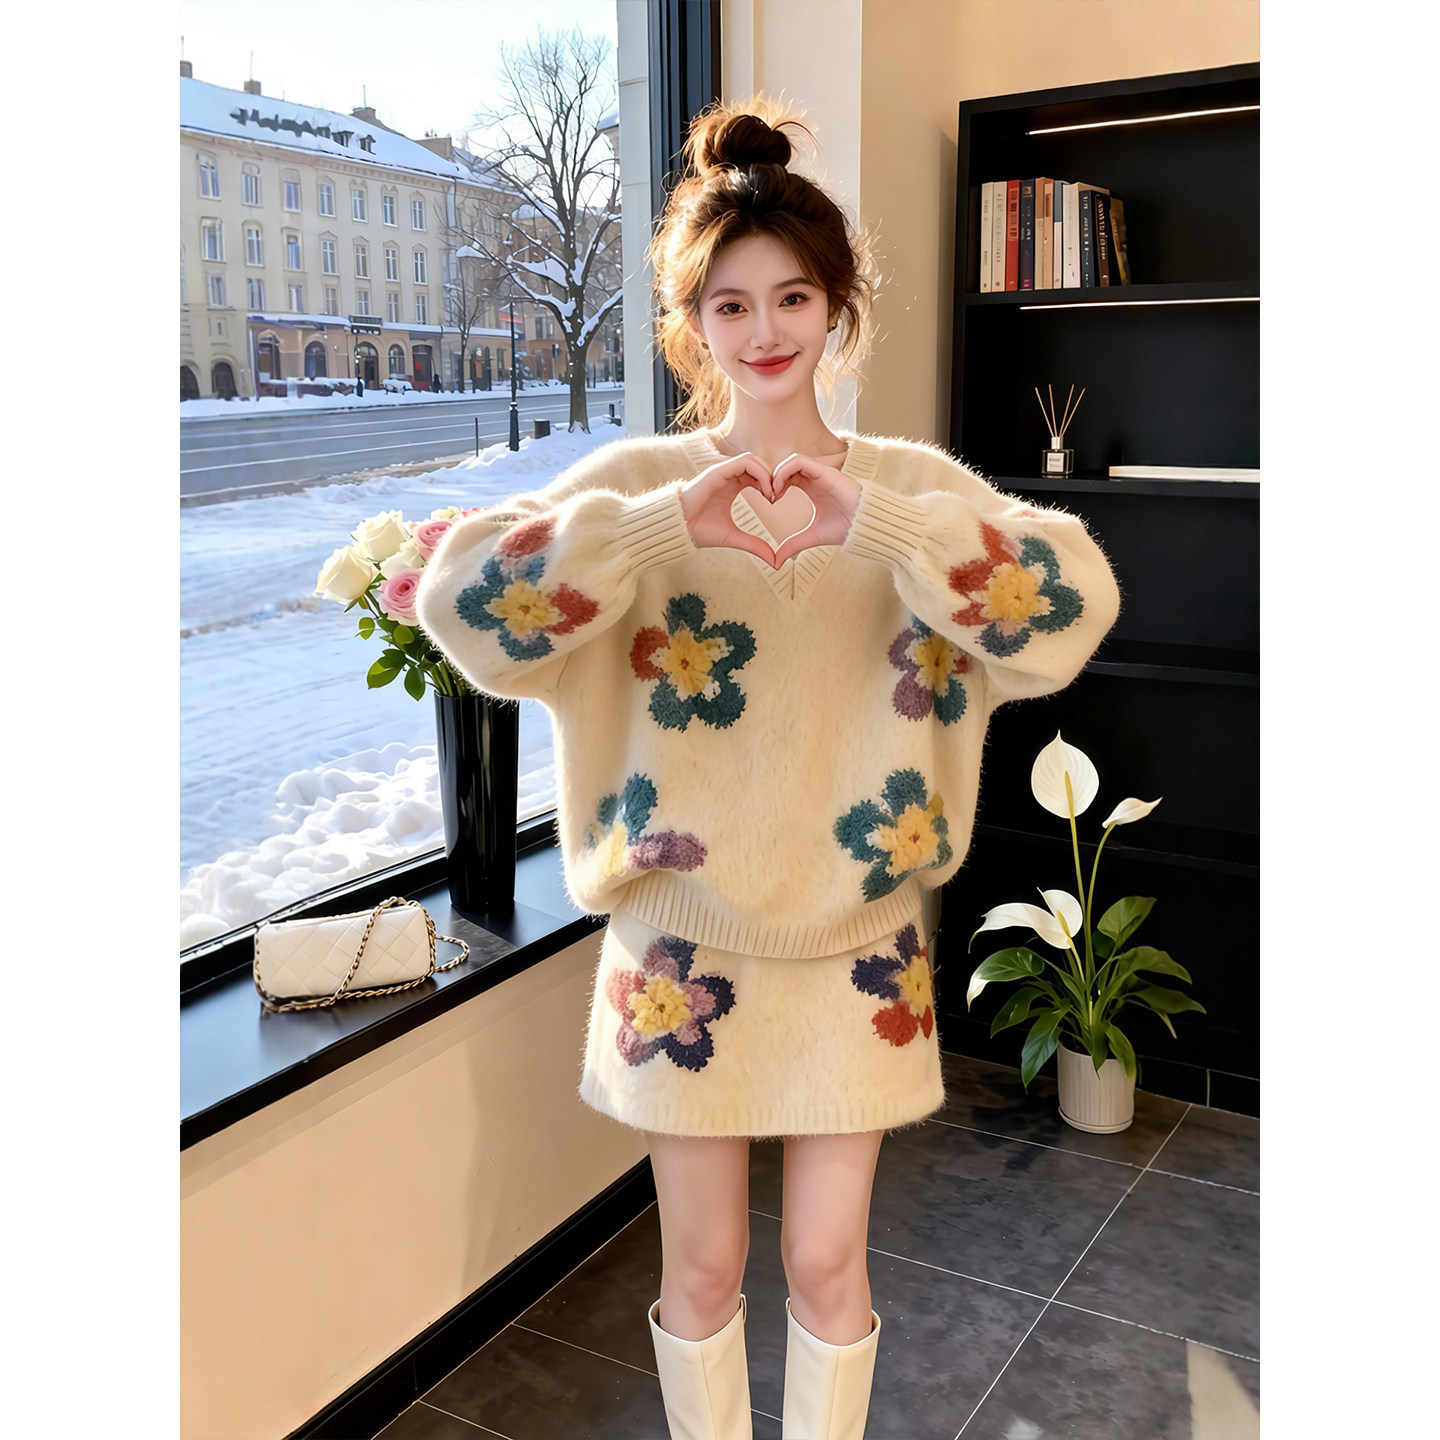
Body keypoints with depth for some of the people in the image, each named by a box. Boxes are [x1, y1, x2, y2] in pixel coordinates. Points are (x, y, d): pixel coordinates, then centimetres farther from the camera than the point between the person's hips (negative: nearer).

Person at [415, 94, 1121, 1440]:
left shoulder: (913, 484, -3)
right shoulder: (638, 479, -6)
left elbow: (1076, 601, -19)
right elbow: (459, 596, -20)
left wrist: (873, 522, -32)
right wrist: (667, 524, -31)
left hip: (860, 952, 1)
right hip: (686, 954, 0)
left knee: (825, 1264, 15)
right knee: (704, 1266, 15)